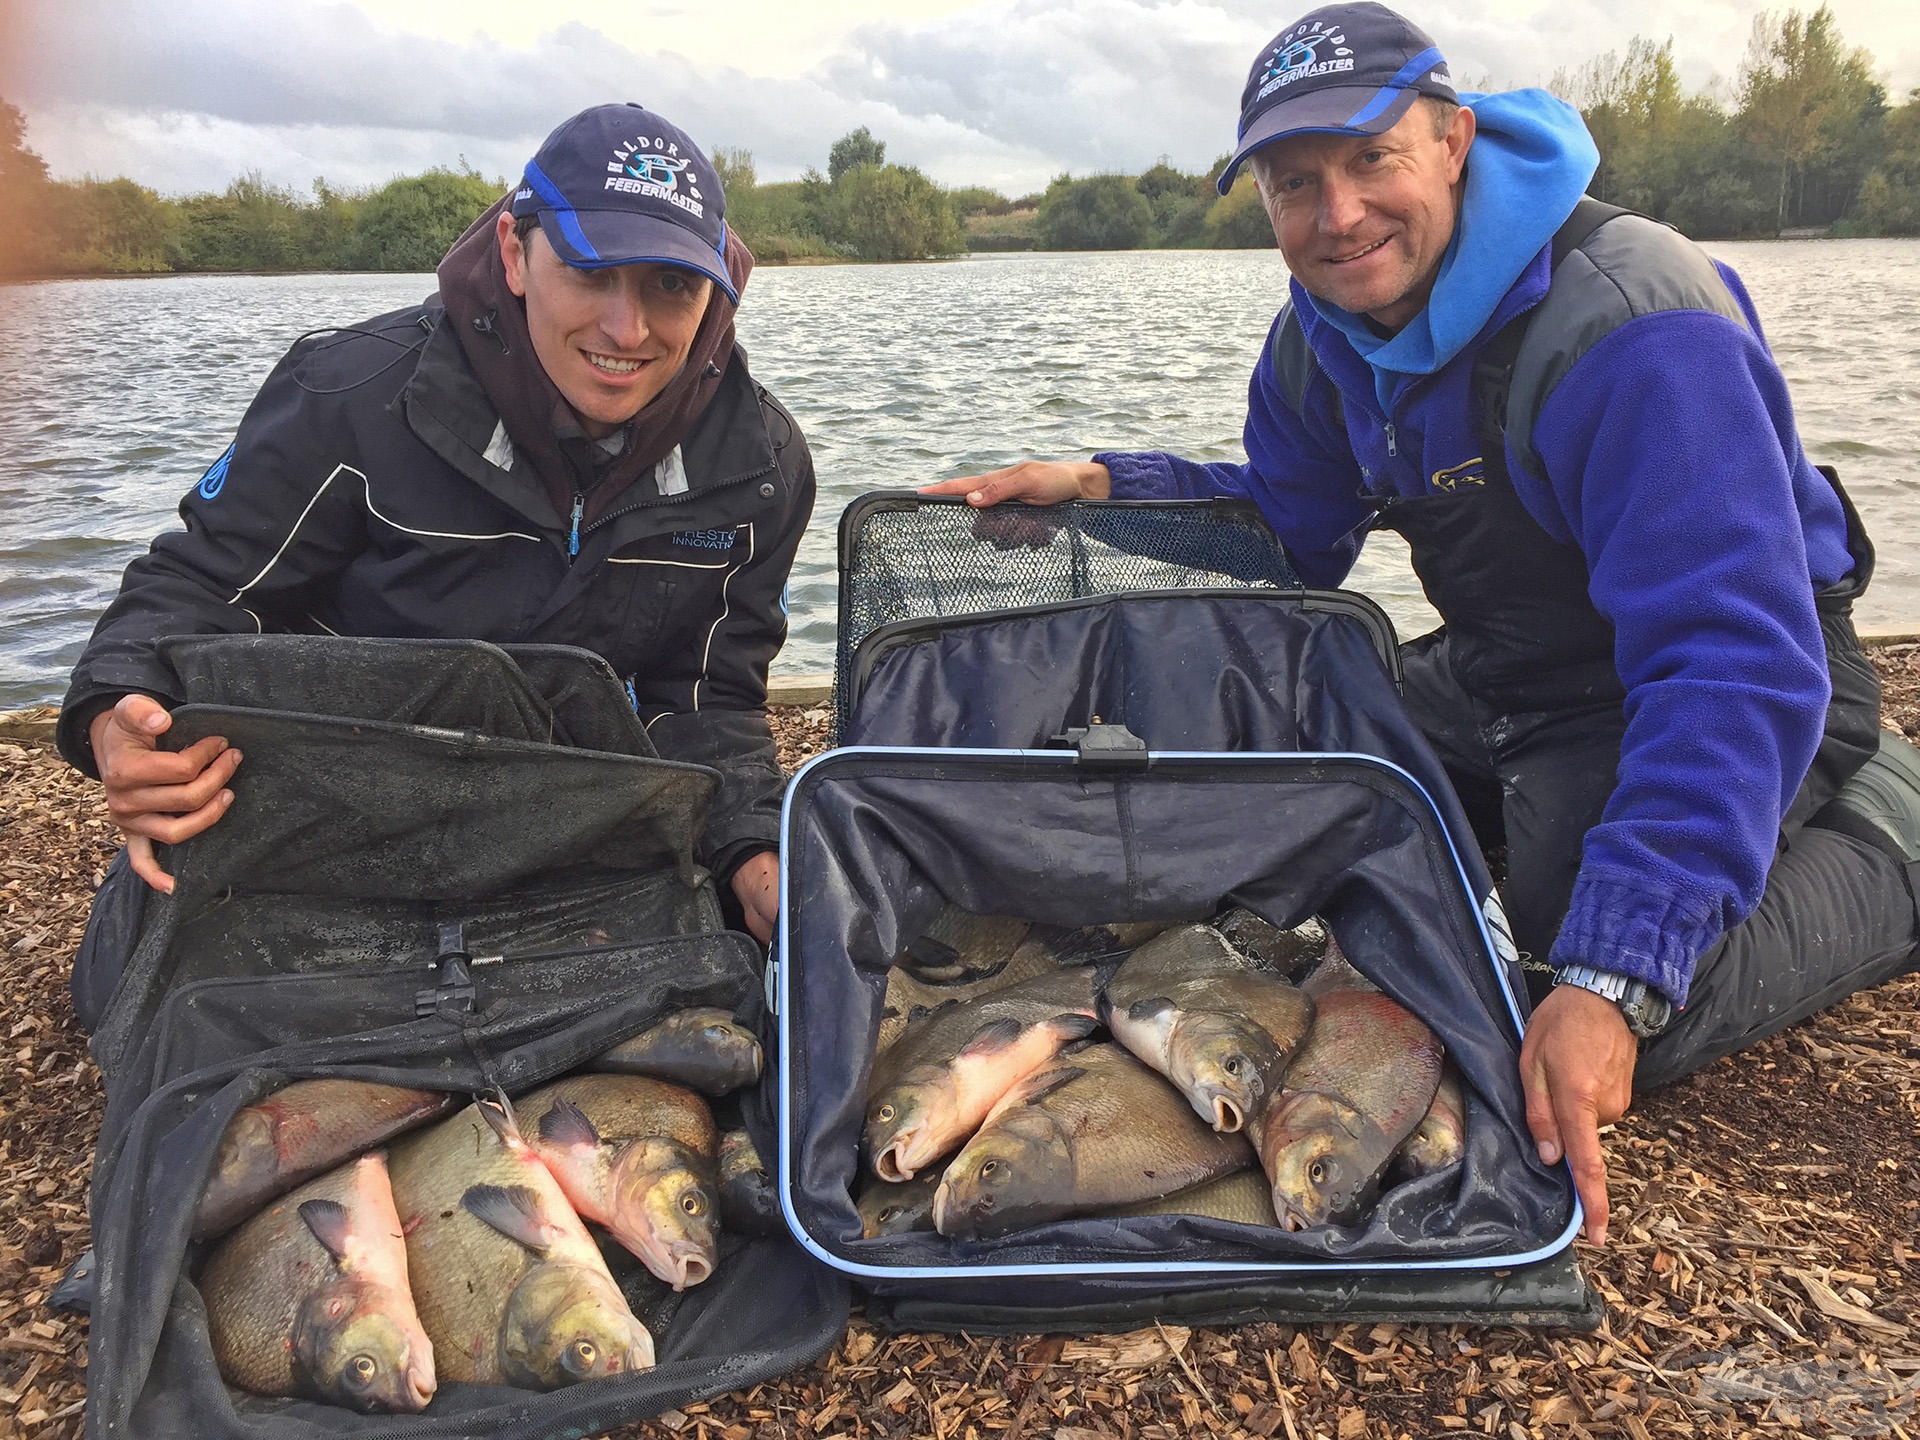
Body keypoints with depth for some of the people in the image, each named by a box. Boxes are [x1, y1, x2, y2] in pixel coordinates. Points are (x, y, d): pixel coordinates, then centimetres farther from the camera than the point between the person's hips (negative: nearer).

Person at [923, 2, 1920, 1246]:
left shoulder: (1630, 327, -31)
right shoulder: (1328, 329, -6)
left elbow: (1737, 670, -37)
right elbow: (1291, 530, 8)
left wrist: (1611, 977, -44)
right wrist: (1100, 486, -10)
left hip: (1687, 707, -7)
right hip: (1497, 679, 8)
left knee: (1618, 1036, -22)